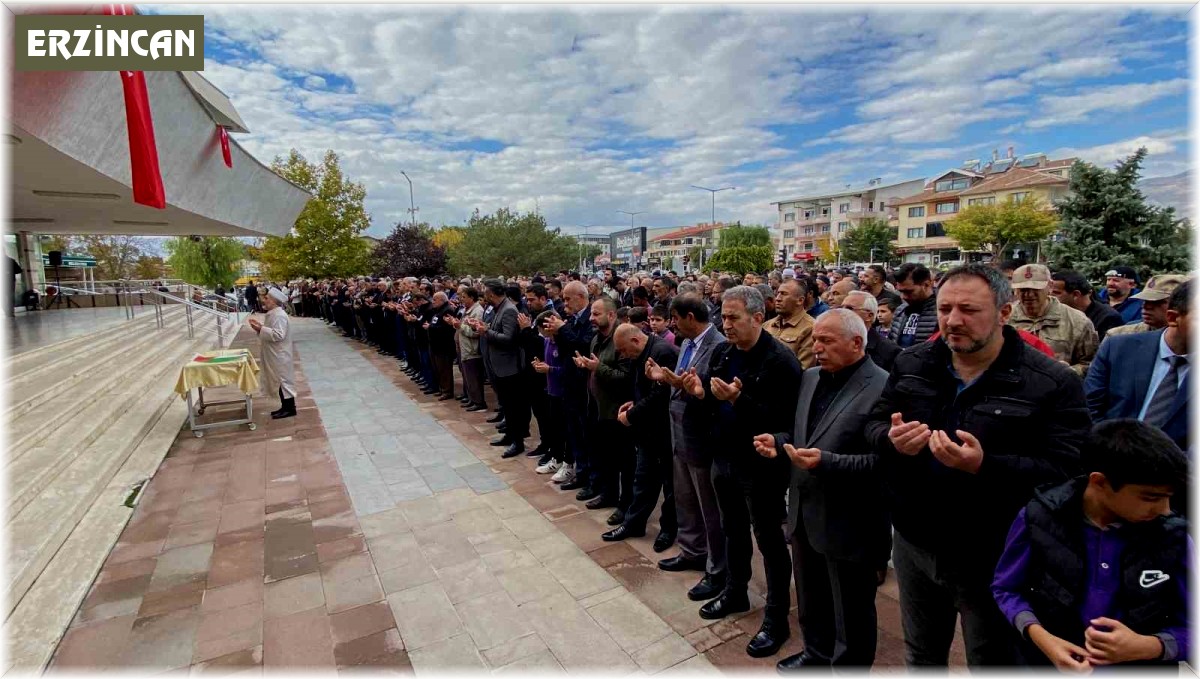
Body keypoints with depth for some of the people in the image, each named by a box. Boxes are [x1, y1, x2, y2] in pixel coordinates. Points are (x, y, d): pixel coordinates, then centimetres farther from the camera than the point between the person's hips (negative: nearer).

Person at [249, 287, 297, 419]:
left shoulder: (279, 315, -20)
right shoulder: (273, 313, 12)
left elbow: (278, 335, -28)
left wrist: (261, 329, -24)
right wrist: (260, 326, 6)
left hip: (280, 355, -10)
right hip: (275, 354, 10)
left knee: (283, 380, -4)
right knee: (280, 380, 14)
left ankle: (290, 409, 3)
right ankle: (286, 407, 21)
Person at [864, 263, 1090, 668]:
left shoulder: (1053, 384, -14)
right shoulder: (911, 365, -1)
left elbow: (1067, 470, -19)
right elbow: (873, 425, 4)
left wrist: (985, 466, -34)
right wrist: (891, 439, -20)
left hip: (993, 559, -3)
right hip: (914, 545, 4)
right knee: (920, 656, 26)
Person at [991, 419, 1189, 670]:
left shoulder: (1173, 537, -5)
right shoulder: (1039, 519, -10)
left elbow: (1191, 629, 2)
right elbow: (1006, 589, -1)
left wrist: (1146, 647, -16)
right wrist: (1040, 637, -16)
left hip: (1140, 665, 2)